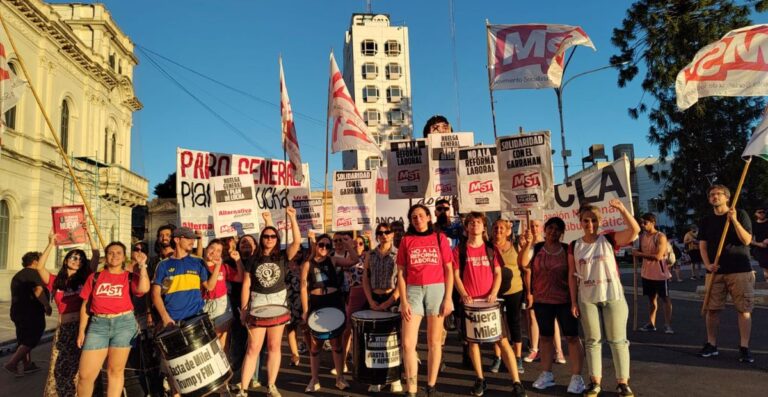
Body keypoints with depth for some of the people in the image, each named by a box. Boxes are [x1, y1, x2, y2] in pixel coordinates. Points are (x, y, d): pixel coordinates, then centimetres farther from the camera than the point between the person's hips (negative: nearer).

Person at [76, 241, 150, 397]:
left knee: (116, 371, 7)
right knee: (85, 374, -1)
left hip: (124, 324, -1)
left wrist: (142, 265, -11)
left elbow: (144, 289, -15)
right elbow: (85, 305, 12)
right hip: (98, 325, 1)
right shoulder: (95, 277, 10)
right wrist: (82, 330, 6)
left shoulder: (130, 277, 6)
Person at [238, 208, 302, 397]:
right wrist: (243, 309, -1)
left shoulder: (282, 256, -1)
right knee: (253, 348, -1)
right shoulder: (253, 259, 1)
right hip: (257, 303, 0)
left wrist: (292, 217, -22)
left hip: (278, 302, 1)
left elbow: (297, 241, -17)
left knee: (274, 346, 8)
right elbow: (246, 285, 3)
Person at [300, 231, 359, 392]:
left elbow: (354, 260, -4)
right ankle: (315, 380, 19)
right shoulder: (308, 264, 1)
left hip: (334, 302, 1)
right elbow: (304, 288, -2)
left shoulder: (333, 260, 5)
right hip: (315, 303, -1)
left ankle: (340, 378, 18)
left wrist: (348, 244, -9)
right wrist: (305, 310, -6)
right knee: (315, 344, 7)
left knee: (336, 342, 7)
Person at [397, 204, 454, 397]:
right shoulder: (406, 240, 6)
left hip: (437, 290, 0)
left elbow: (449, 270, 4)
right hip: (413, 291, 1)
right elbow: (401, 273, 5)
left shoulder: (440, 238, 4)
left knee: (434, 342, 6)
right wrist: (403, 301, -4)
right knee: (408, 343, -5)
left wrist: (448, 298, -5)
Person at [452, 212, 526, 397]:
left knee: (503, 340, -3)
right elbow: (456, 275, 1)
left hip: (490, 301, 0)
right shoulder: (460, 249, 3)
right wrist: (463, 295, -13)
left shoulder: (491, 249, 7)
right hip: (469, 302, 0)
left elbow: (498, 274, 6)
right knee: (473, 340, 7)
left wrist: (493, 293, -10)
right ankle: (480, 380, 21)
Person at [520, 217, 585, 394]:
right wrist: (528, 242, -28)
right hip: (541, 300, 2)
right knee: (545, 336, 12)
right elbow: (523, 263, -17)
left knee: (572, 337, -1)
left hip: (565, 300, -1)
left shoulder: (568, 250, -1)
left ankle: (576, 376, 8)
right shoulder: (536, 248, 0)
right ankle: (546, 374, 24)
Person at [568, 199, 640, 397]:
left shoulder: (609, 239, -3)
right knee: (592, 341, 9)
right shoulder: (574, 246, 3)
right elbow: (572, 275, 5)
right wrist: (573, 301, 1)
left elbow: (635, 229, -17)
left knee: (618, 340, 3)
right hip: (587, 299, 2)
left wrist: (622, 209, -30)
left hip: (613, 297, -2)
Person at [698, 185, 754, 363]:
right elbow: (702, 245, 8)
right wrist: (707, 264, -7)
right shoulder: (706, 221, 10)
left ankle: (744, 348, 4)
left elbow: (747, 240, -8)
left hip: (740, 270, -2)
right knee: (712, 308, 3)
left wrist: (734, 220, -20)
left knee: (744, 309, -2)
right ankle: (711, 345, 14)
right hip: (715, 271, 3)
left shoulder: (740, 214, 1)